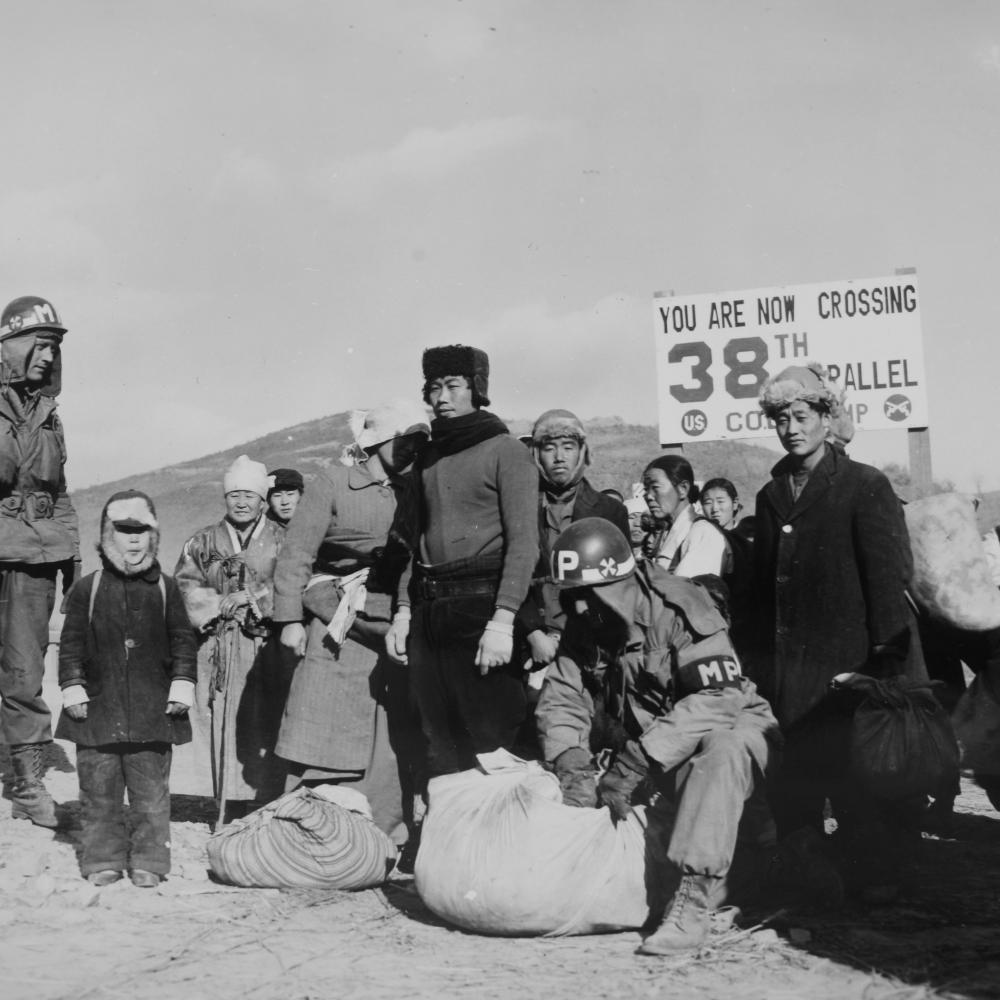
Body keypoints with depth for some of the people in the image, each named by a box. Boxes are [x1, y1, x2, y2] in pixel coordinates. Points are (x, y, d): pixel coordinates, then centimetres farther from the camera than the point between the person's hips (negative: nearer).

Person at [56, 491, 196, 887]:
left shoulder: (164, 589, 4)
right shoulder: (87, 589, 2)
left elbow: (183, 640, 7)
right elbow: (71, 643, 5)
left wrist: (182, 684, 0)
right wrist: (73, 687, -1)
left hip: (153, 708, 0)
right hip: (99, 708, 0)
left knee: (151, 788, 3)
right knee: (99, 790, 5)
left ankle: (148, 860, 13)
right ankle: (103, 858, 17)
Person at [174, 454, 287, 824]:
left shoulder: (283, 542, 8)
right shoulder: (202, 543, 15)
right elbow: (185, 589, 5)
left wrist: (253, 598, -11)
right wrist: (221, 605, -8)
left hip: (268, 650, -2)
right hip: (220, 652, 2)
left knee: (267, 725, -6)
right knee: (226, 727, 0)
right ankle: (230, 810, 6)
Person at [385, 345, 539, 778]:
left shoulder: (506, 451, -2)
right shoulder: (427, 459, 18)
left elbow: (523, 542, -10)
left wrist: (502, 620, -19)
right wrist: (403, 611, 12)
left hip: (481, 602, -6)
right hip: (429, 610, 6)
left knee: (492, 741, -8)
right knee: (440, 748, 9)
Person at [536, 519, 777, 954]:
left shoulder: (679, 608, -24)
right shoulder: (585, 627, -3)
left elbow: (718, 698, -32)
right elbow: (561, 698, -6)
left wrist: (635, 762, -37)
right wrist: (570, 766, -27)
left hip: (729, 725, -6)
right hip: (649, 750, 6)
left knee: (722, 753, -39)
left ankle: (695, 896, -40)